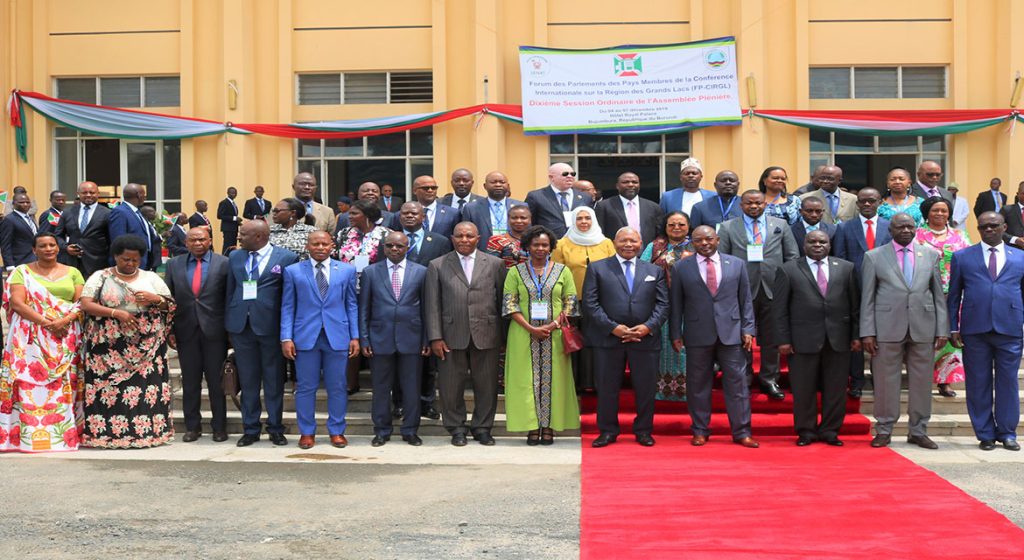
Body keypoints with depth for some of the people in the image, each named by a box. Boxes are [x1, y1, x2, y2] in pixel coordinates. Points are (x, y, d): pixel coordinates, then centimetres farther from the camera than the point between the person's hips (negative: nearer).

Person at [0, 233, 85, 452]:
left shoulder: (72, 273, 14)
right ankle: (31, 432, -11)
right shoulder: (22, 272, 9)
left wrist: (64, 321, -14)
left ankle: (66, 430, -5)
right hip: (32, 338, -1)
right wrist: (46, 322, -15)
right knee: (31, 380, -12)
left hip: (66, 336, 1)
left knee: (64, 383, -6)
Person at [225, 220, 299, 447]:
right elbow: (230, 291, 13)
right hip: (241, 326, 4)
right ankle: (250, 429, 18)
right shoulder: (235, 257, 11)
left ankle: (275, 428, 17)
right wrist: (229, 325, 7)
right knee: (247, 380, 9)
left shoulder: (286, 258, -3)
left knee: (274, 380, 5)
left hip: (270, 326, -4)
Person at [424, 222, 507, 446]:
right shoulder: (437, 266, 6)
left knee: (486, 385, 6)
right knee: (451, 385, 4)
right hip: (452, 336, 0)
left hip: (486, 335, 1)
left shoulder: (494, 264, 8)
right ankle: (456, 428, 19)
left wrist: (505, 335, 3)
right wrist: (435, 337, -4)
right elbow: (432, 304, 3)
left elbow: (502, 301, 8)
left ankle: (482, 427, 21)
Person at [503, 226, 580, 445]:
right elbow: (509, 304, -1)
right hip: (524, 335, 0)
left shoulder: (563, 271, 6)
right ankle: (532, 427, 5)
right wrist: (531, 328, -12)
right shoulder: (515, 272, 5)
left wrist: (553, 325, -12)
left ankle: (548, 426, 7)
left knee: (552, 379, 1)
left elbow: (571, 303, 2)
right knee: (527, 379, -1)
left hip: (554, 336, 0)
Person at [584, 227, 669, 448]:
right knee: (607, 387, 4)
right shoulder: (597, 268, 6)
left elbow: (663, 304, 7)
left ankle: (643, 431, 20)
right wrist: (613, 327, -12)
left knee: (646, 387, 6)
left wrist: (648, 327, -10)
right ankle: (608, 431, 16)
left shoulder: (654, 271, 13)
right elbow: (590, 303, -2)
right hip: (608, 338, -1)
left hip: (645, 338, 2)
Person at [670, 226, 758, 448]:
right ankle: (700, 431, 17)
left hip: (731, 334, 1)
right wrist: (676, 334, 1)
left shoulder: (736, 265, 7)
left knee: (737, 383, 2)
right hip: (698, 336, -1)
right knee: (698, 385, 5)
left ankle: (741, 432, 9)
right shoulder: (680, 268, 4)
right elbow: (676, 304, 4)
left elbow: (745, 300, 8)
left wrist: (747, 329, 1)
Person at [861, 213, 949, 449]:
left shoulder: (930, 255, 11)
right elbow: (867, 298, 2)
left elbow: (939, 295, 10)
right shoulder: (873, 257, 5)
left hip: (923, 329, 2)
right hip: (887, 329, -2)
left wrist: (942, 329, 3)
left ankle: (918, 431, 17)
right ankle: (884, 430, 14)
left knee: (922, 381, 6)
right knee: (886, 381, 2)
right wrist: (867, 332, -5)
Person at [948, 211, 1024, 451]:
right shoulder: (962, 257, 9)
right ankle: (985, 435, 13)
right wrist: (953, 328, 2)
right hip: (974, 330, 0)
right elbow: (954, 296, 8)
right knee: (978, 384, 3)